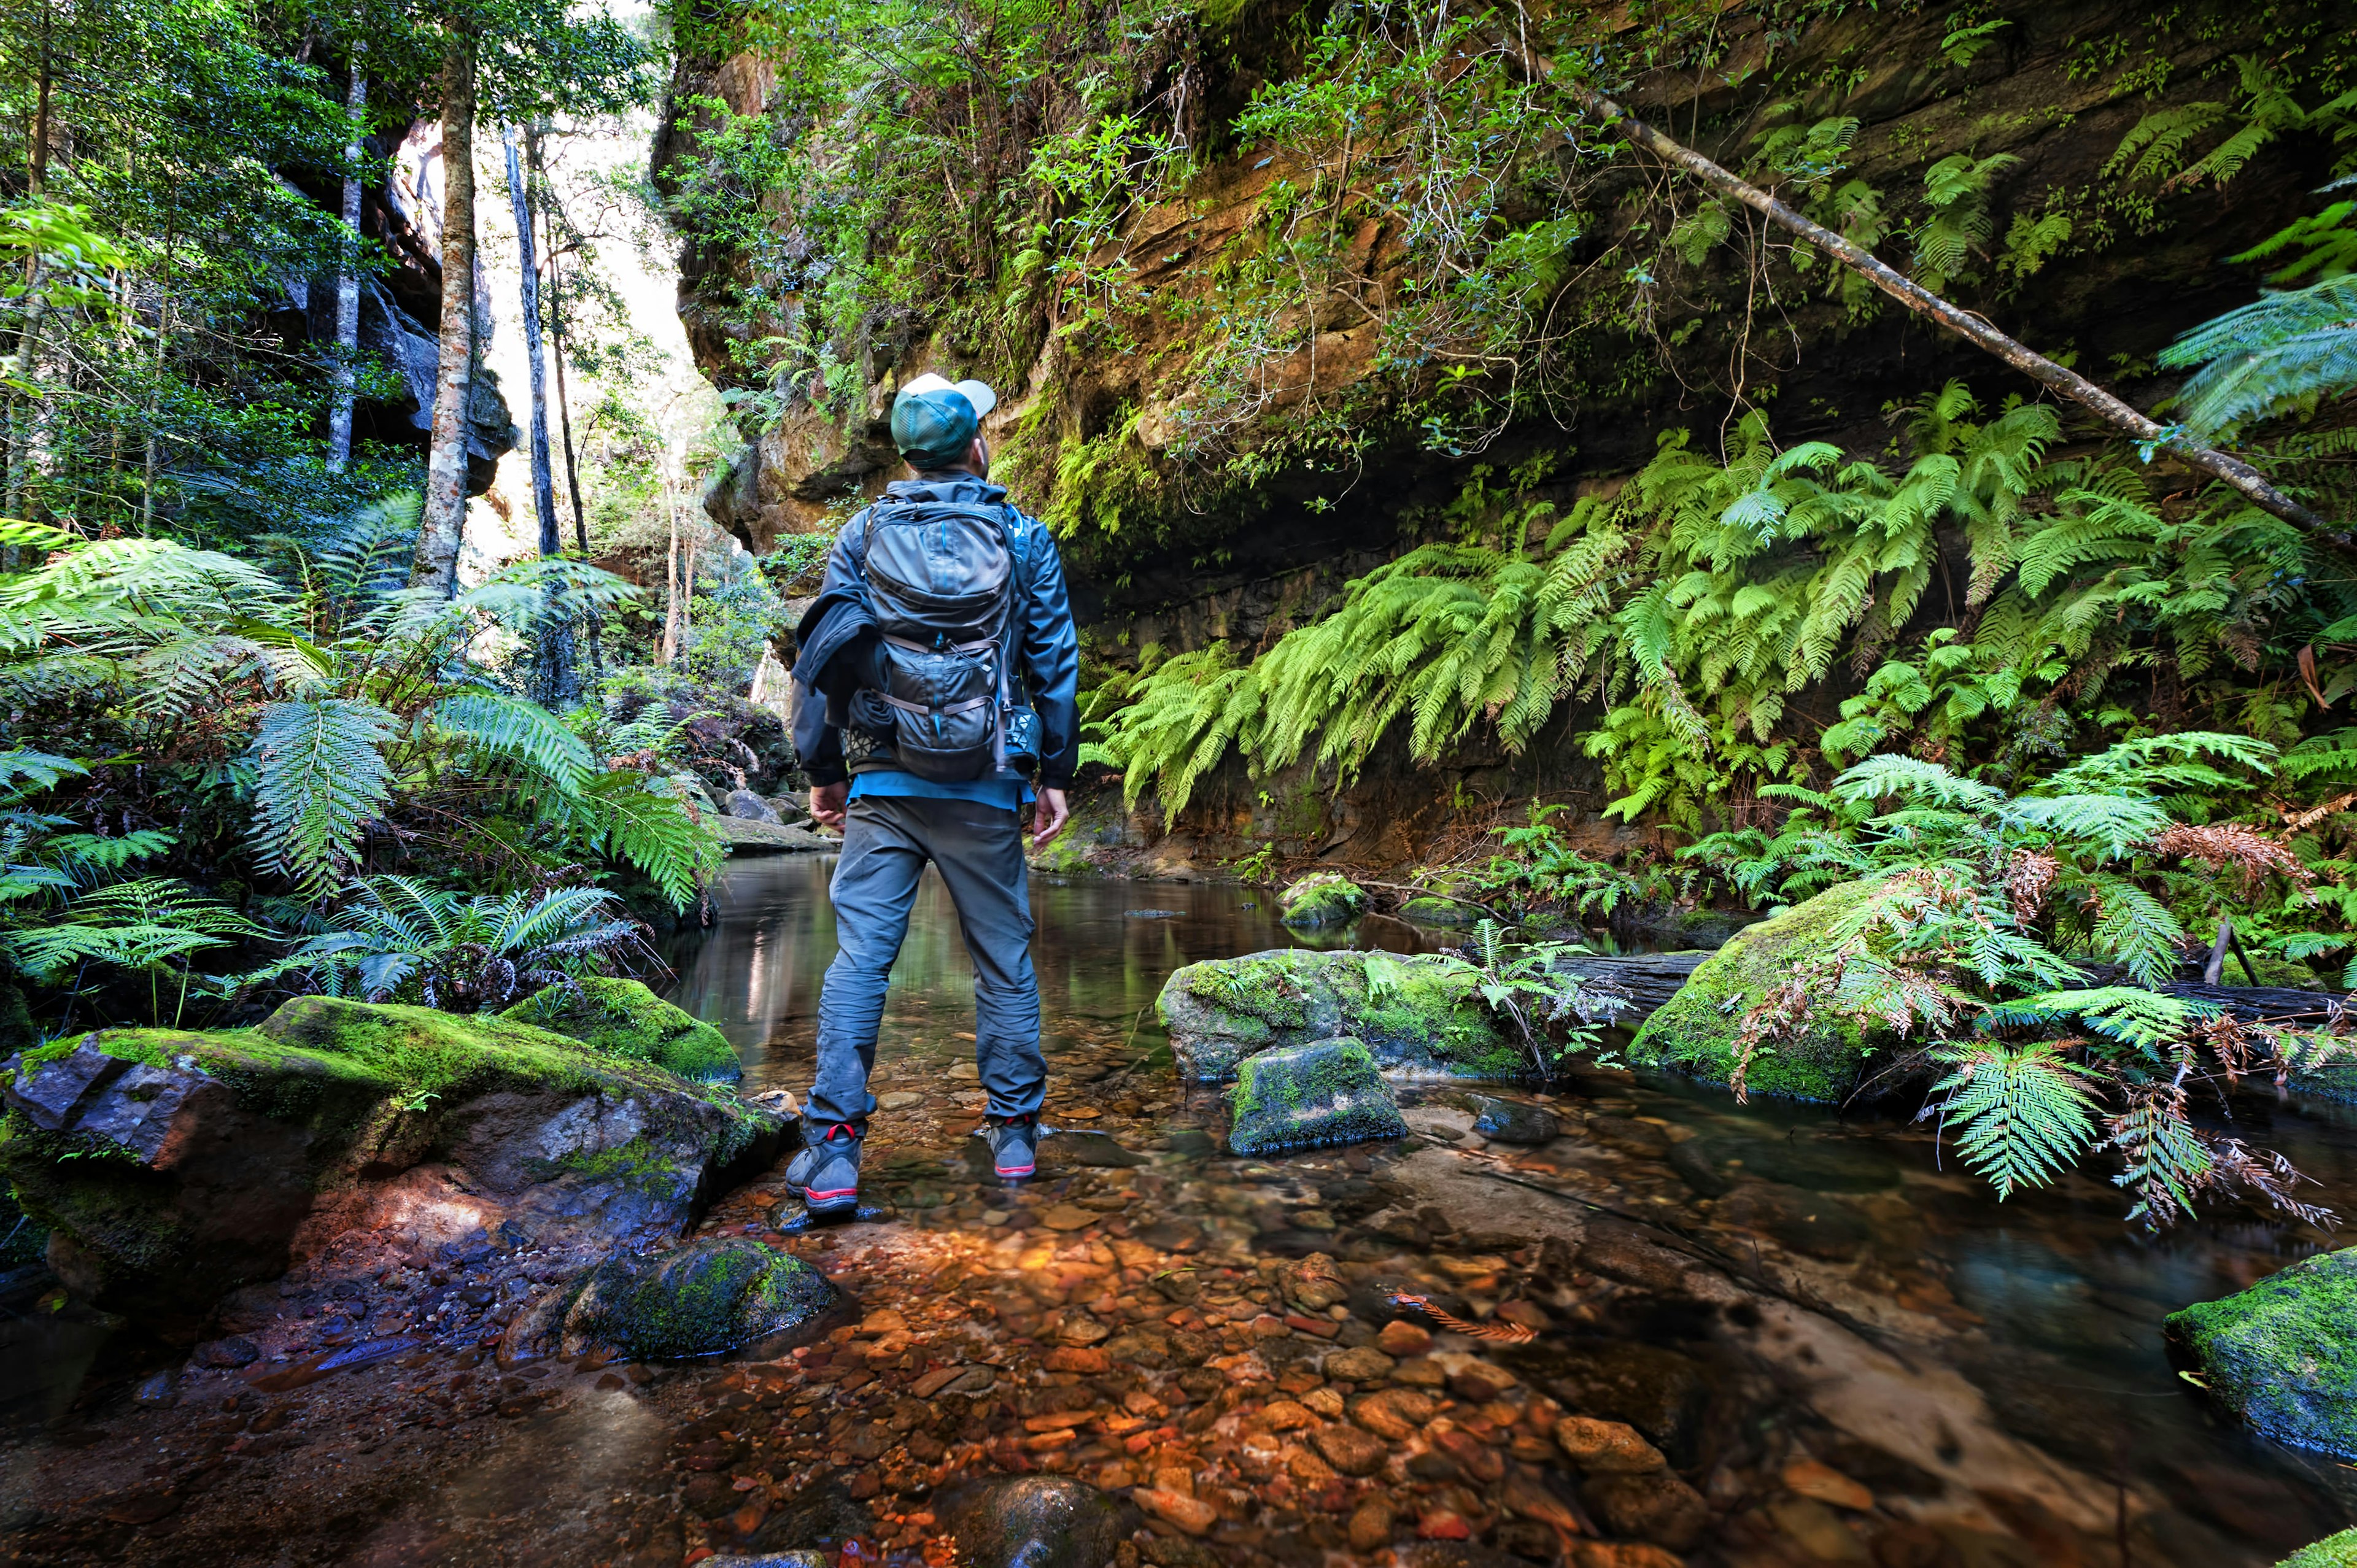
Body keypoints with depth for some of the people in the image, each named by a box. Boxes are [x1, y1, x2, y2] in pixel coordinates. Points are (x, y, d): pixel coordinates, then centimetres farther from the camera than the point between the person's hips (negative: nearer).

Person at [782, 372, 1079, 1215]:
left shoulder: (862, 535, 6)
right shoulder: (1024, 538, 3)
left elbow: (822, 658, 4)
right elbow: (1056, 663, 3)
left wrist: (822, 771, 11)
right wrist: (1056, 777, 9)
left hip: (883, 784, 1)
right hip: (985, 789, 0)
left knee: (859, 956, 3)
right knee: (1003, 960, 10)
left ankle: (833, 1146, -2)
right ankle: (1014, 1133, 21)